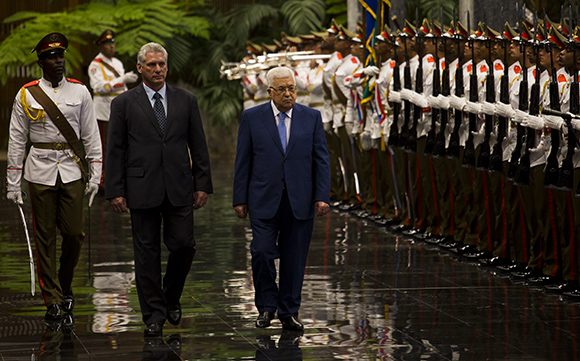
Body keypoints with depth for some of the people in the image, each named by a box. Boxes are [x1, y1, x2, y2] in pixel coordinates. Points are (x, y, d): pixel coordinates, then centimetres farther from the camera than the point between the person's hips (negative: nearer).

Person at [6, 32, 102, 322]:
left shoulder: (80, 92, 4)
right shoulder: (26, 95, 1)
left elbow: (91, 136, 7)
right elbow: (16, 141, 3)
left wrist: (94, 175, 2)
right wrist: (12, 184, 1)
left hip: (72, 172, 1)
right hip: (40, 173, -1)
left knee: (74, 234, -1)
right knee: (45, 238, 2)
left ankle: (65, 287, 24)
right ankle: (53, 301, 8)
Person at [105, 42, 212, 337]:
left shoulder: (186, 101, 8)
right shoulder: (124, 104, 2)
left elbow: (198, 146, 9)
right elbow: (115, 150, 1)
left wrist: (203, 184, 4)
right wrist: (115, 191, -4)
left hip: (179, 189, 1)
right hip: (142, 188, -1)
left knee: (183, 245, -2)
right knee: (147, 252, 2)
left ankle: (171, 297, 24)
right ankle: (154, 316, 9)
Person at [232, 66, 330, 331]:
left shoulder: (311, 118, 6)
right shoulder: (252, 118, 3)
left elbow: (321, 159, 5)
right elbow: (242, 161, 3)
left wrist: (322, 196, -5)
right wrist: (240, 199, 0)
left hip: (300, 201, 1)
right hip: (264, 200, -1)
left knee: (294, 259, 4)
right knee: (262, 252, -10)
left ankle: (289, 312, 15)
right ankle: (267, 306, 9)